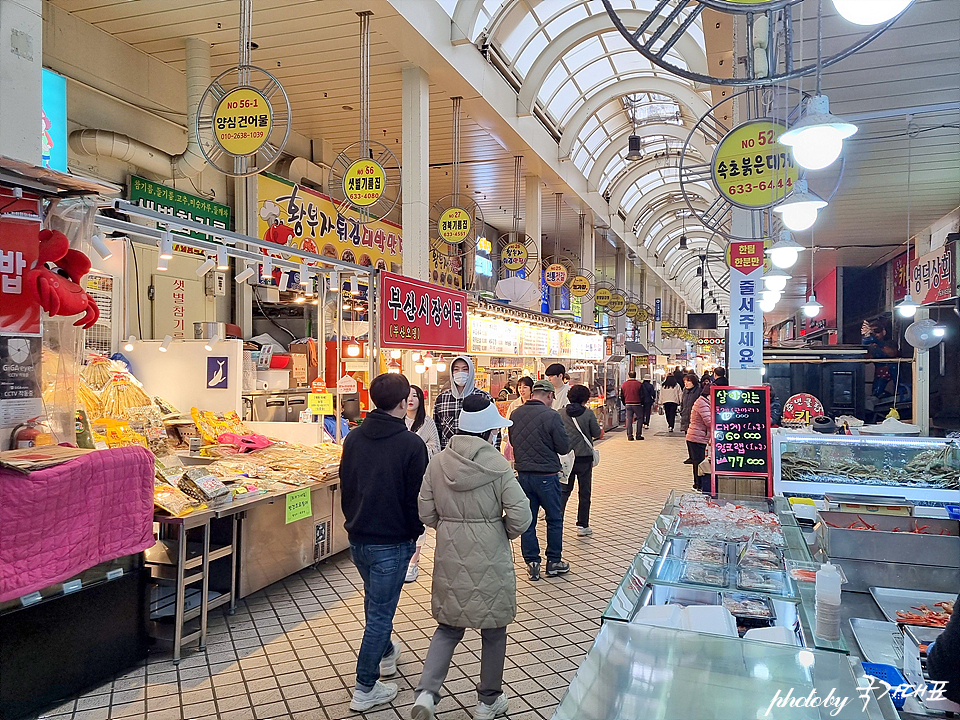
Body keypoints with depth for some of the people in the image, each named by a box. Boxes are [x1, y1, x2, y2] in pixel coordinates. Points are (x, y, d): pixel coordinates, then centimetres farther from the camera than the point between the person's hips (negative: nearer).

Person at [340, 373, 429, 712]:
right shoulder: (411, 444, -18)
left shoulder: (353, 439, 0)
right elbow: (416, 498, -13)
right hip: (392, 542, -6)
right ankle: (365, 689, 15)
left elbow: (345, 487, 9)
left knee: (375, 599, 27)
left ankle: (385, 653, 48)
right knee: (380, 611, 6)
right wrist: (415, 532, 3)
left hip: (357, 538, 6)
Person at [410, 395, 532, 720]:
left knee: (448, 627, 20)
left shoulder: (438, 463, -4)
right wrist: (500, 531, 3)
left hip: (450, 559, 4)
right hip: (490, 560, -3)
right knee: (493, 630, 17)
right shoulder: (497, 464, -15)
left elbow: (427, 514, 0)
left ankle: (425, 693, 5)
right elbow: (520, 517, -16)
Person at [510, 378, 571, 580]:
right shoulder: (551, 416, -16)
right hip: (547, 475, -4)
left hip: (523, 474, 4)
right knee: (554, 519, 12)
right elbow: (564, 448, -11)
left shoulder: (515, 414, 0)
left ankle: (532, 562, 16)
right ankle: (553, 562, 20)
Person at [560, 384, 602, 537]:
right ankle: (582, 526, 13)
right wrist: (601, 431, 18)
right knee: (584, 492, 9)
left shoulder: (560, 413, -2)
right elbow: (597, 434, -4)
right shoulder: (588, 413, -9)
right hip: (584, 457, -2)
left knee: (564, 490, 12)